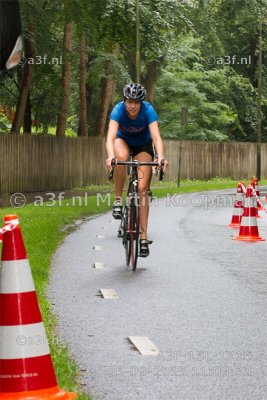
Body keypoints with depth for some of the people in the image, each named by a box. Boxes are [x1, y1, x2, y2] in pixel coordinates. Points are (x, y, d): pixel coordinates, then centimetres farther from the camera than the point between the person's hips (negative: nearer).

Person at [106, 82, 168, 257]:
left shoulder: (148, 110, -31)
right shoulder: (118, 110, -31)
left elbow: (156, 137, -40)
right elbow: (110, 137, -42)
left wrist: (161, 157, -58)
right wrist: (110, 156, -61)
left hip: (143, 145, 0)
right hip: (123, 141, 0)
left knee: (143, 188, -13)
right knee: (121, 157, -39)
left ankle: (144, 237, -9)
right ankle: (118, 200, -21)